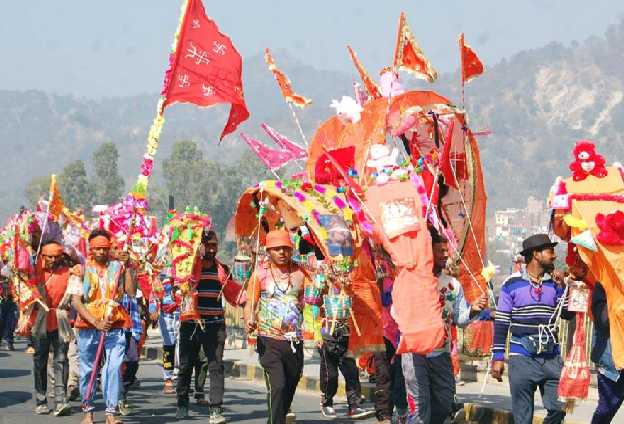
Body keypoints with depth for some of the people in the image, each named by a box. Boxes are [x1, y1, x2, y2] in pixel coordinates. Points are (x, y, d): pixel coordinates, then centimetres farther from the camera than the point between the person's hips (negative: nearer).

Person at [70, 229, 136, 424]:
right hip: (88, 326, 0)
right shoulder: (82, 270, 5)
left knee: (114, 368, -12)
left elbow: (132, 292, -3)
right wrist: (96, 322, -12)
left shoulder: (118, 267, 8)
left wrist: (126, 266, -6)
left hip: (115, 327, 0)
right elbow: (76, 301, -2)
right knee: (88, 370, 6)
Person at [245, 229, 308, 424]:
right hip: (269, 341, -4)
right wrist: (250, 321, -20)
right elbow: (250, 303, -1)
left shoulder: (299, 272, 8)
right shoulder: (261, 272, 1)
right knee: (277, 386, -18)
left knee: (290, 387, 11)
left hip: (295, 341, 4)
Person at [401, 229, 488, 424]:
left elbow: (460, 318, 9)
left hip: (442, 353, 5)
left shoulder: (453, 284, 10)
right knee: (420, 408, -8)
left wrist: (473, 310, -10)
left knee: (445, 404, 10)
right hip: (415, 351, -5)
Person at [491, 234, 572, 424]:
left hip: (552, 358, 4)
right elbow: (501, 323, 0)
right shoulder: (512, 284, -1)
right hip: (522, 359, -4)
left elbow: (568, 314, 9)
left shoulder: (554, 285, 11)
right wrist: (498, 357, -3)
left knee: (559, 409, -1)